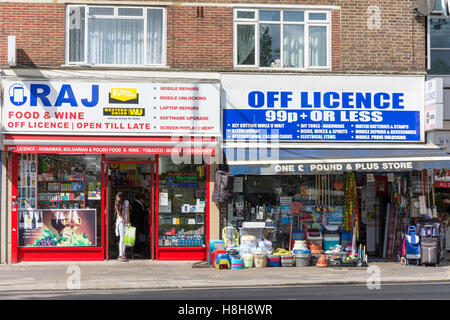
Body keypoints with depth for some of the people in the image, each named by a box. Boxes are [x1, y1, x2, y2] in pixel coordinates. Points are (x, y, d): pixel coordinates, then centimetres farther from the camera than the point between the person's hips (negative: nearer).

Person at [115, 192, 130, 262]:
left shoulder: (126, 202, 3)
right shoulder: (117, 205, -8)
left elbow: (128, 212, 8)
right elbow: (120, 215, -9)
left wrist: (128, 221, 3)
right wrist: (126, 222, -11)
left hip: (126, 221, 5)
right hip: (120, 221, -5)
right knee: (122, 238, -13)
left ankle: (123, 254, 13)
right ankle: (120, 256, -16)